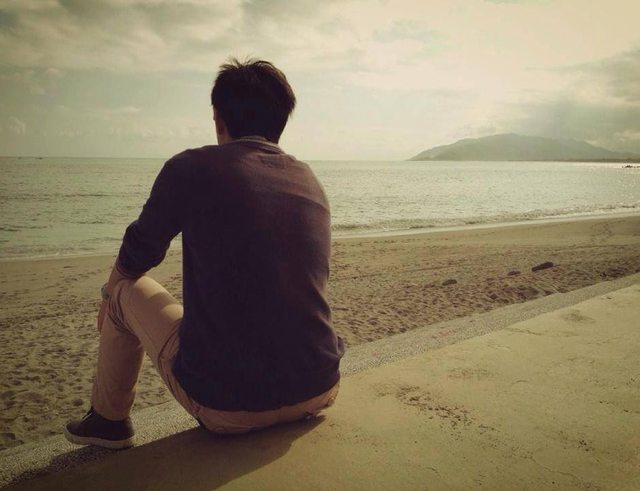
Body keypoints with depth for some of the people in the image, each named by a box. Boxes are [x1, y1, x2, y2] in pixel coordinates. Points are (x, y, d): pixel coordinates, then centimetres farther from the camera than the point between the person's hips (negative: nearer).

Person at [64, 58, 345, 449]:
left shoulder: (190, 169, -7)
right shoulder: (311, 182, 8)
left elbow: (133, 260, 8)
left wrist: (111, 298, 32)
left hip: (227, 408, -4)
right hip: (321, 394, 5)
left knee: (126, 291, 17)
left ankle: (108, 420, 35)